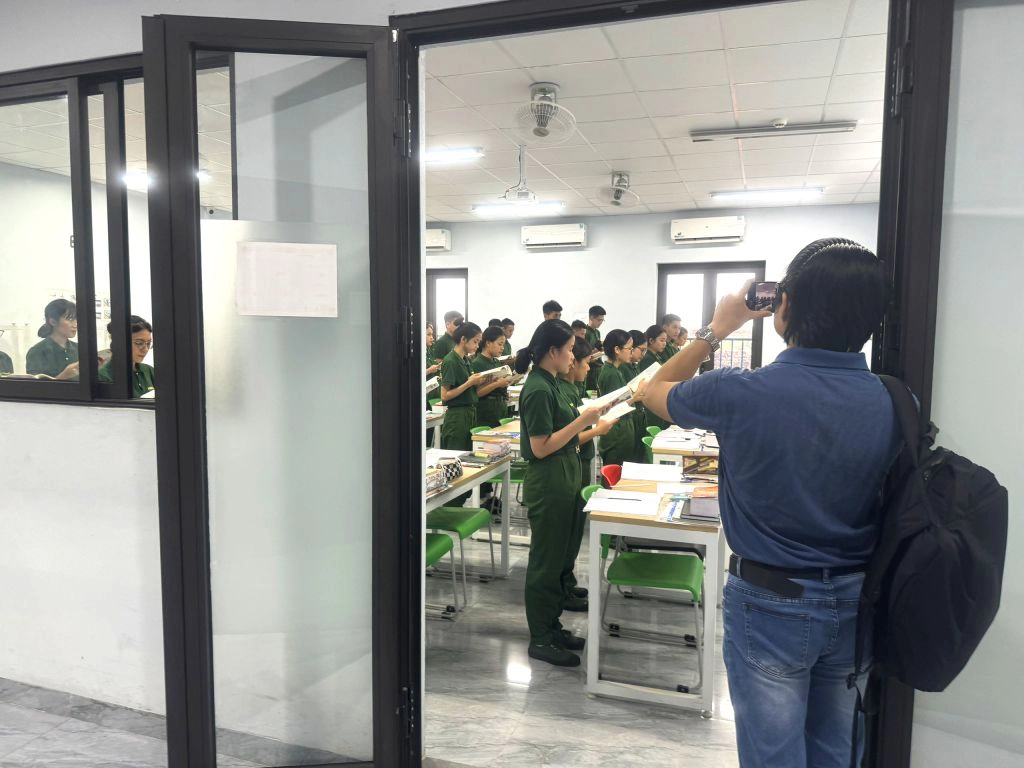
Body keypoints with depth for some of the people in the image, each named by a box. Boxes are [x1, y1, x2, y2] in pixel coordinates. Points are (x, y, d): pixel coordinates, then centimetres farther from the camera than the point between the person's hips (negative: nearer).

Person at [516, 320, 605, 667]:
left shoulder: (551, 384, 9)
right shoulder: (538, 389, -19)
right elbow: (540, 447, -21)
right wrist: (582, 421, -20)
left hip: (563, 481, 10)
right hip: (547, 485, -10)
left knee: (559, 558, 18)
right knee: (546, 561, 2)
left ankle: (552, 626, 31)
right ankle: (540, 640, 16)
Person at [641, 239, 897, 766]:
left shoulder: (742, 393, -22)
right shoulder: (894, 402, -10)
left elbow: (654, 392, -1)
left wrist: (718, 327, 5)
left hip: (771, 603, -4)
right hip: (855, 603, 5)